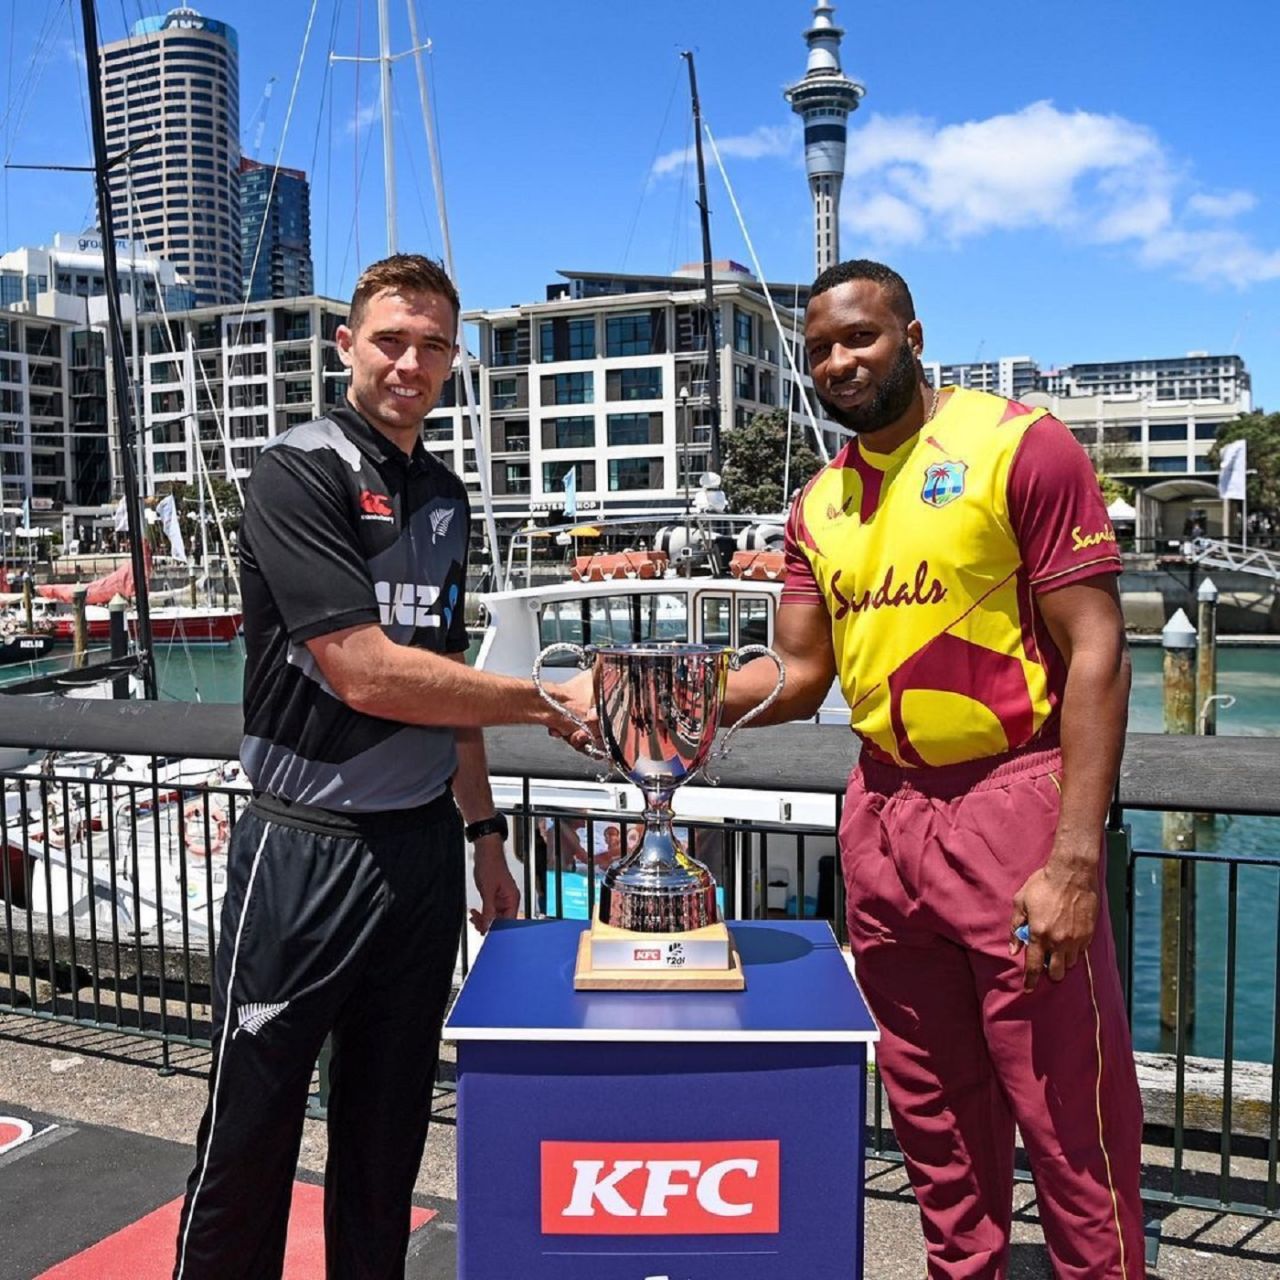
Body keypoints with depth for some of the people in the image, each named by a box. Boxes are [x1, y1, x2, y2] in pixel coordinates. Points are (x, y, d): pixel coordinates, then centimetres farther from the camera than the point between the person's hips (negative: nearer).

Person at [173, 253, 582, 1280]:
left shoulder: (446, 498, 11)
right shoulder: (302, 472, -10)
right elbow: (365, 674, -20)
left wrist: (483, 829, 15)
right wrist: (548, 702, -15)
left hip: (425, 847, 6)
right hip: (306, 852, -6)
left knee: (389, 1131, 17)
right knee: (249, 1137, 5)